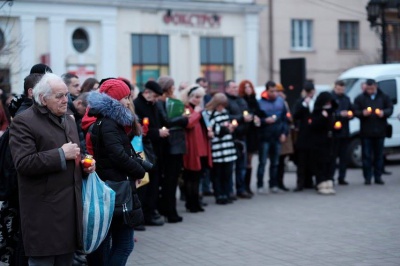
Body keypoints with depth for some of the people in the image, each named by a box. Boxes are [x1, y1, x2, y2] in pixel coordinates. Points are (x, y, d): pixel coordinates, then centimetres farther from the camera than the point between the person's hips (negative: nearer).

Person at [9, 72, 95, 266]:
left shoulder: (68, 120, 17)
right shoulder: (23, 122, -9)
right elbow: (23, 163, -20)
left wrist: (85, 164, 7)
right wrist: (61, 154, -19)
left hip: (71, 206, 8)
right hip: (44, 212, -7)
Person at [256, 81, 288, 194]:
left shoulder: (280, 101, 4)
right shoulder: (260, 103, -8)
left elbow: (285, 118, 8)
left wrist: (284, 132, 1)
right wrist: (265, 121, -22)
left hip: (277, 137, 4)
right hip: (264, 137, -4)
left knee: (275, 162, 10)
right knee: (262, 162, -1)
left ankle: (273, 185, 19)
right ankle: (260, 185, 4)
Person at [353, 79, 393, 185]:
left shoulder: (384, 97, 7)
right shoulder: (360, 98, 4)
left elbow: (390, 108, 6)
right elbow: (355, 111, 1)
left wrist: (384, 113, -15)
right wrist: (362, 113, -20)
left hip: (380, 131, 1)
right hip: (366, 131, -1)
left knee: (379, 155, 6)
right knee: (366, 155, 0)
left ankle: (378, 177, 13)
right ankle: (367, 178, 5)